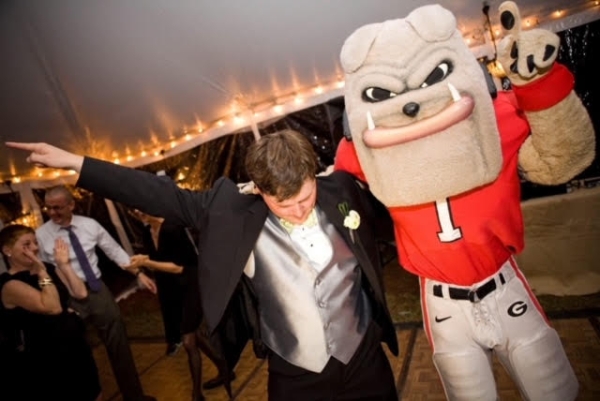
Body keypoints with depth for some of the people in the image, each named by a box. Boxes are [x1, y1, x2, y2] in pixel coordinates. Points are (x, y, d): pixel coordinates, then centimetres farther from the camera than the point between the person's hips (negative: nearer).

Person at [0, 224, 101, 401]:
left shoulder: (48, 268, 3)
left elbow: (80, 293, -4)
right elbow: (53, 307, -29)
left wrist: (64, 264, -9)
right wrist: (42, 272, -24)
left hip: (75, 348, 7)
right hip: (45, 361, -7)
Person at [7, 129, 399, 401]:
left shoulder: (341, 192, -11)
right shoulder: (237, 215, -17)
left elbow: (389, 221, 9)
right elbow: (166, 197, -12)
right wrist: (75, 162, -11)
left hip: (367, 362, 2)